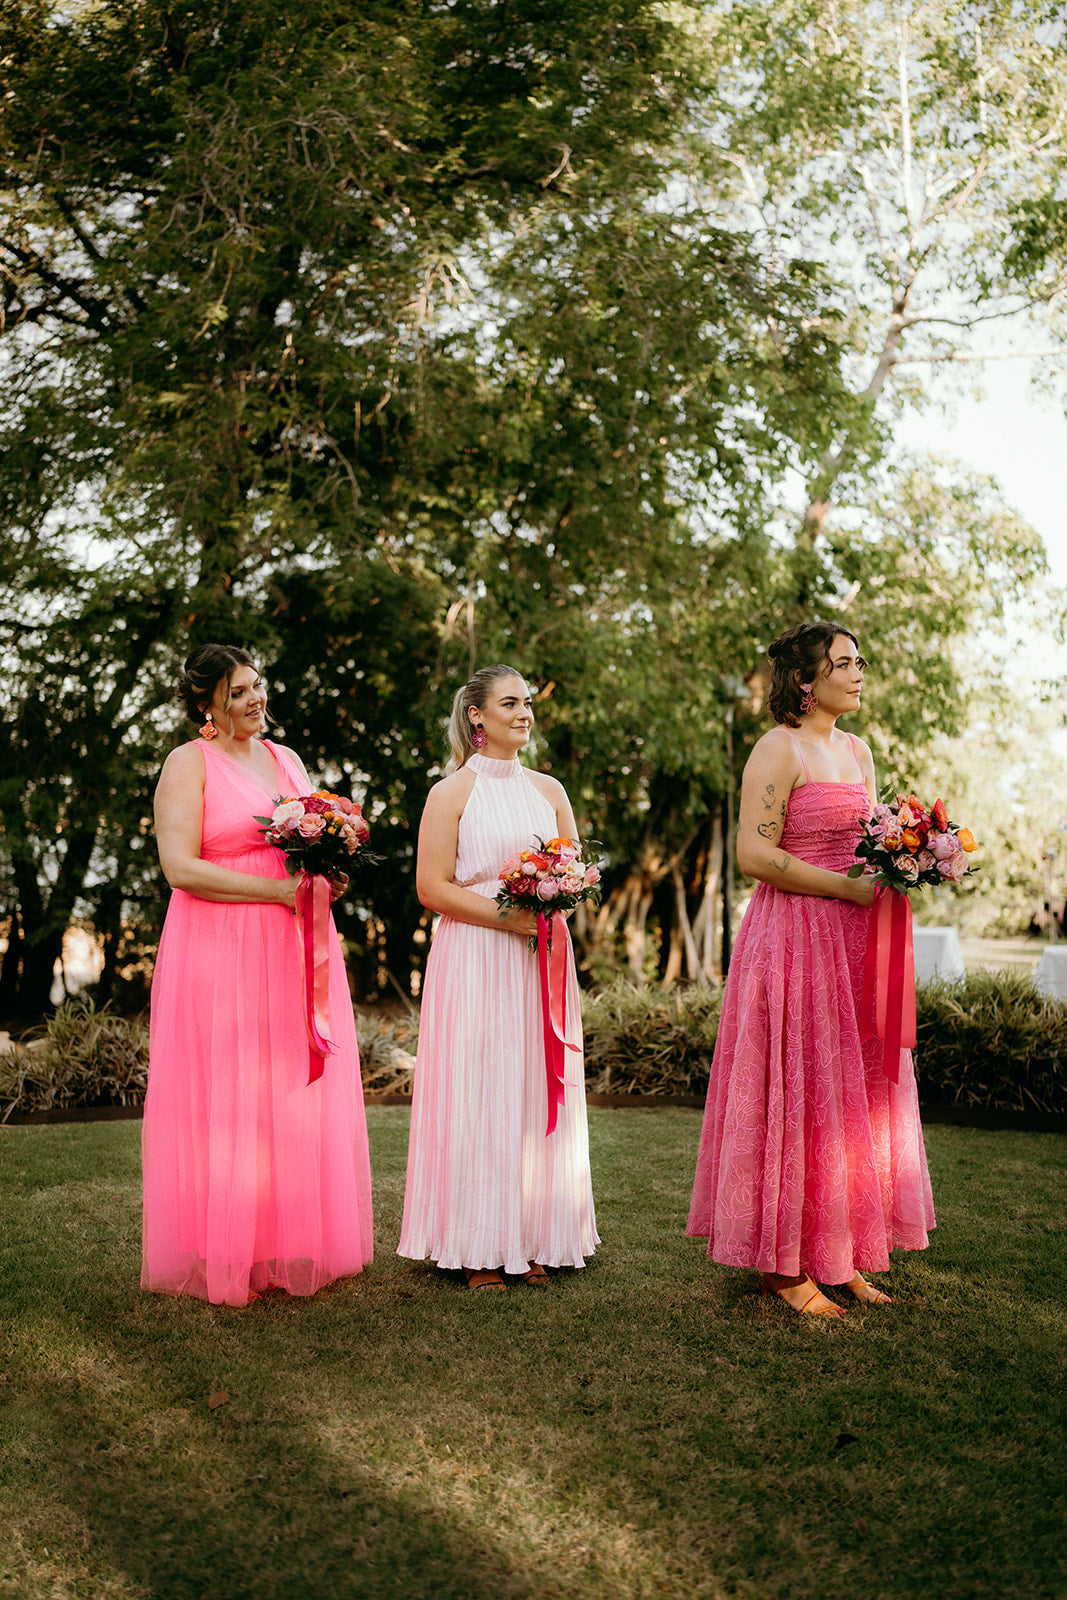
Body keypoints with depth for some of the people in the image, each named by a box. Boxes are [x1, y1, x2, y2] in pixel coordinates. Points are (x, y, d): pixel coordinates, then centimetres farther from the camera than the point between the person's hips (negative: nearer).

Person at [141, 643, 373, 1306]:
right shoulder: (189, 762, -3)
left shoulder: (286, 759, 17)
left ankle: (293, 1243, 18)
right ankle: (225, 1254, 9)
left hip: (296, 947, 6)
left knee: (299, 1091, 7)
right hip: (220, 951, -6)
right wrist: (278, 890, -16)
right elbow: (181, 868, -13)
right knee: (226, 1097, -2)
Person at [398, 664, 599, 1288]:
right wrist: (506, 915, -16)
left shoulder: (549, 790, 13)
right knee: (478, 1093, -4)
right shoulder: (451, 793, -1)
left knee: (538, 1091, 5)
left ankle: (532, 1238, 15)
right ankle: (479, 1249, 5)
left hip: (542, 957, 5)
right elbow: (432, 887, -7)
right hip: (475, 959, -4)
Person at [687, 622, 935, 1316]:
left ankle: (839, 1254, 21)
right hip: (794, 938, -8)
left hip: (853, 942, 8)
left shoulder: (858, 751, 16)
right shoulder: (780, 749, -9)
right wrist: (849, 888, -17)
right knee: (798, 1096, -3)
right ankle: (786, 1264, 9)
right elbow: (755, 854, -17)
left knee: (856, 1092, 9)